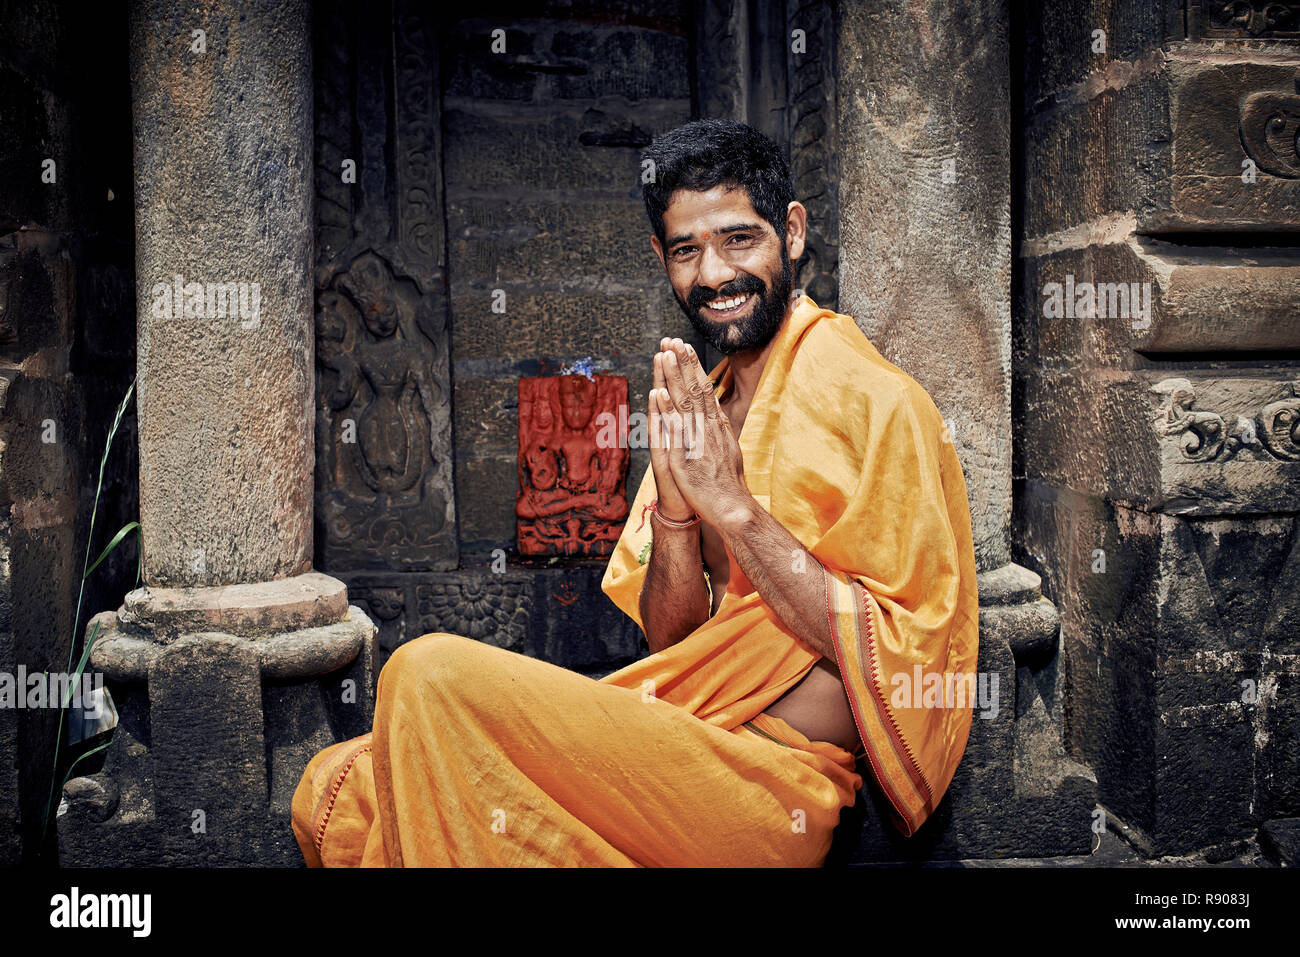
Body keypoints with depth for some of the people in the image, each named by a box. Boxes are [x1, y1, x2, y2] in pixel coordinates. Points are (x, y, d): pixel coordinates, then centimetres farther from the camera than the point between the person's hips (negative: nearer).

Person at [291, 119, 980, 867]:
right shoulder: (703, 405, 14)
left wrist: (735, 506, -18)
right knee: (335, 793, -6)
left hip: (772, 784, -6)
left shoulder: (870, 398, -8)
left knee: (434, 673, -22)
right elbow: (671, 641, 12)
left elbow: (898, 661, -14)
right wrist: (674, 511, -7)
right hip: (678, 746, 7)